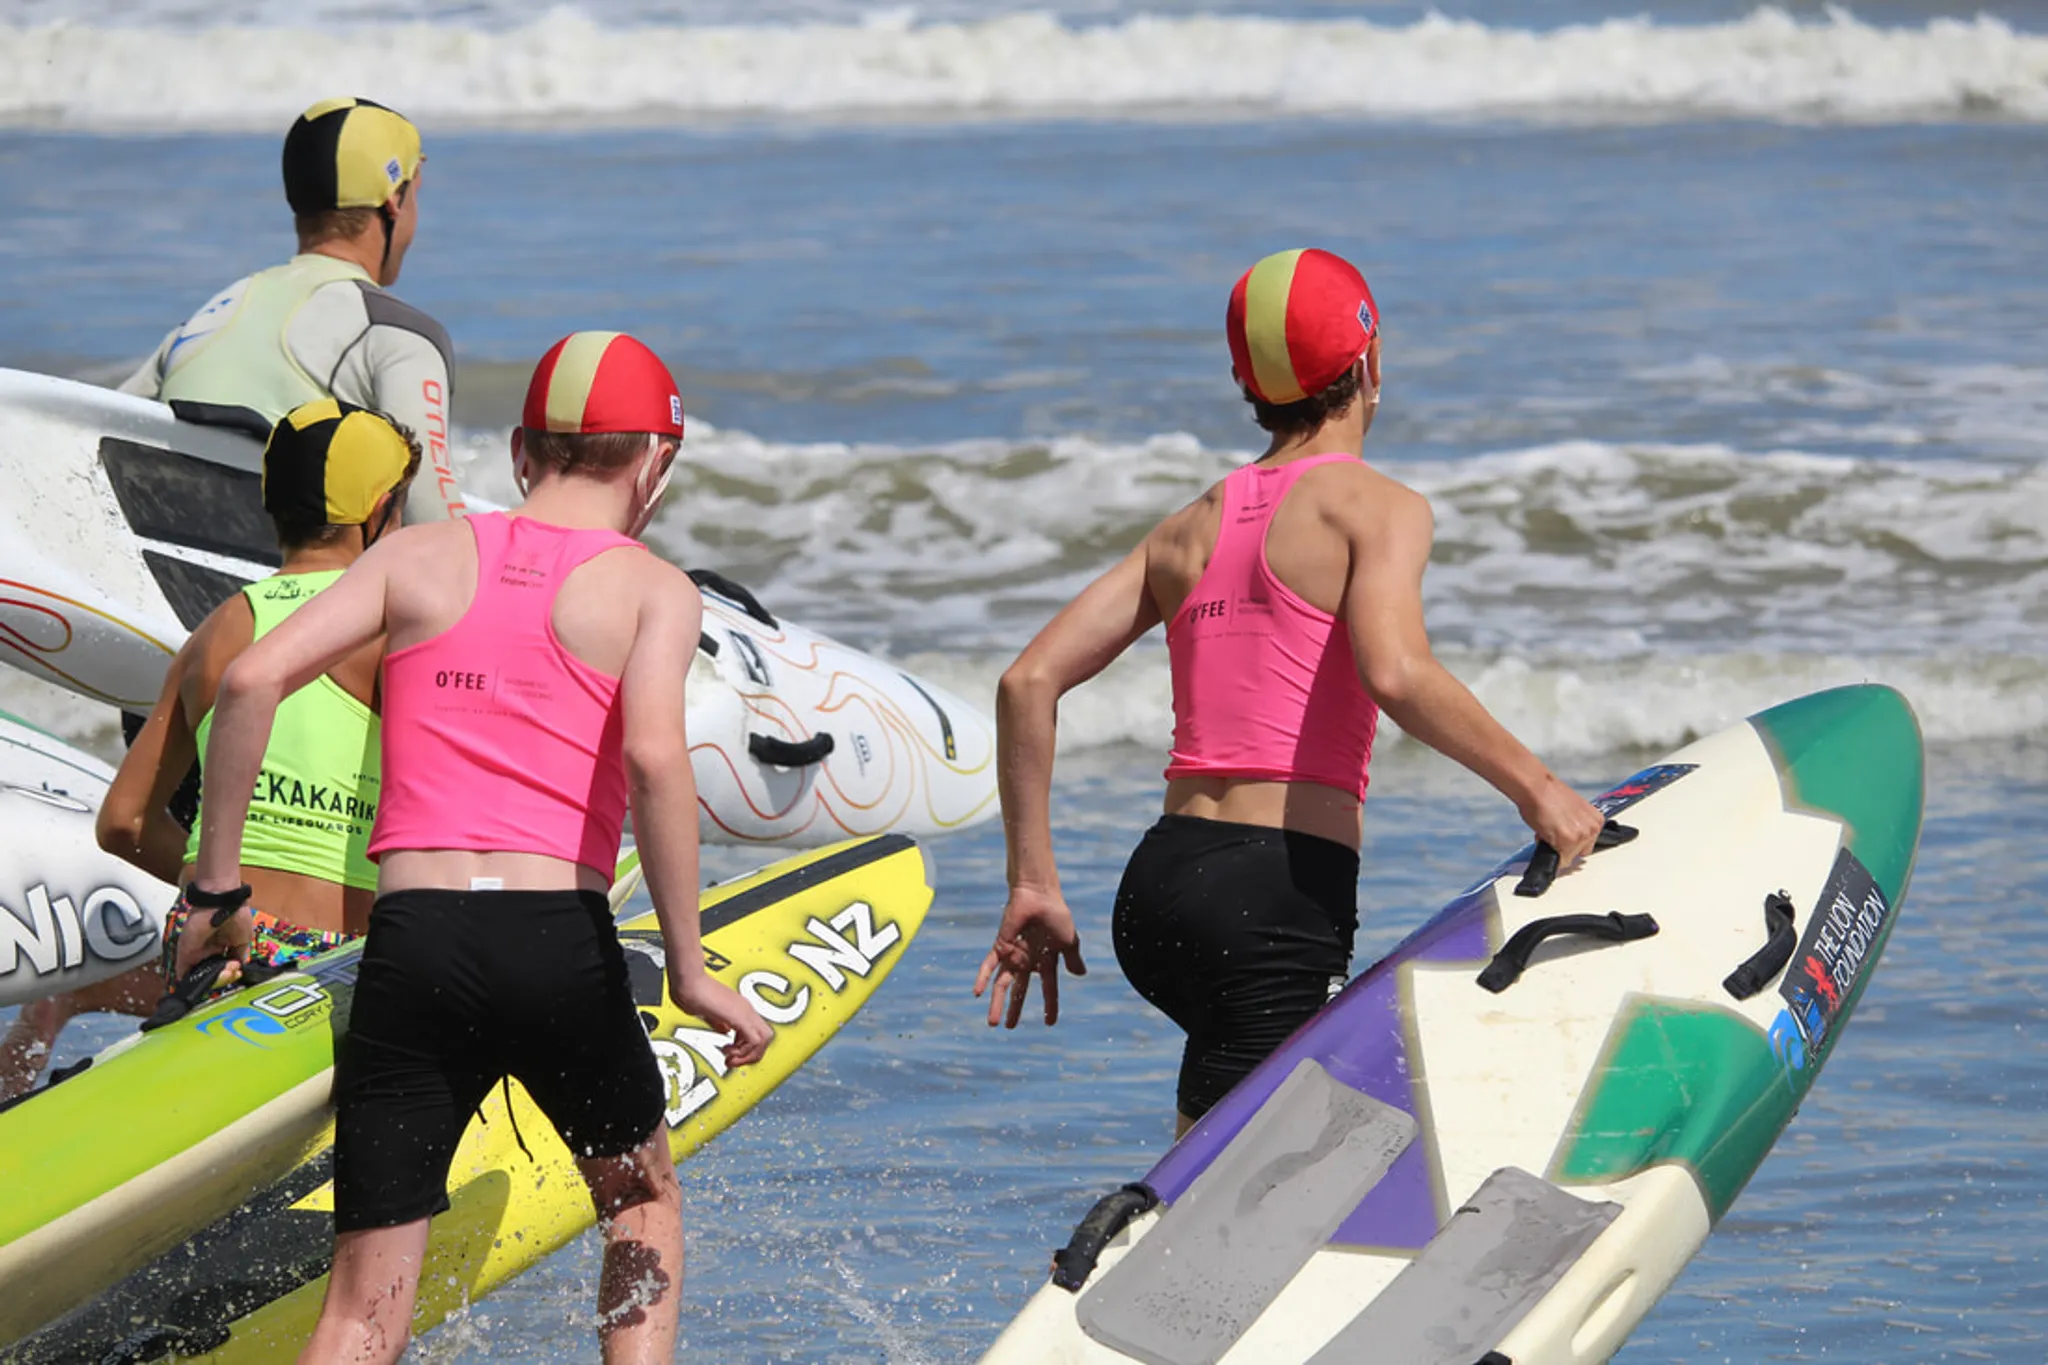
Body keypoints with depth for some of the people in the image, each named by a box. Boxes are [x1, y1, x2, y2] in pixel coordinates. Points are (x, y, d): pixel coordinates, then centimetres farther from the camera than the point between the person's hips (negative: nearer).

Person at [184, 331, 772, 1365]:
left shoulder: (422, 555, 13)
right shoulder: (654, 588, 6)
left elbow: (253, 678, 1)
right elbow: (653, 755, -12)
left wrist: (215, 882, 8)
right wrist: (688, 970, -8)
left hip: (410, 941, 1)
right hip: (560, 944, -1)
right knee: (642, 1200, 28)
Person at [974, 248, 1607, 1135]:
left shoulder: (1192, 529, 17)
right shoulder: (1379, 507, -2)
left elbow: (1029, 682, 10)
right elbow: (1395, 673, -21)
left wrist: (1033, 884, 13)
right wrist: (1533, 786, -12)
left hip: (1156, 889, 8)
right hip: (1275, 894, -8)